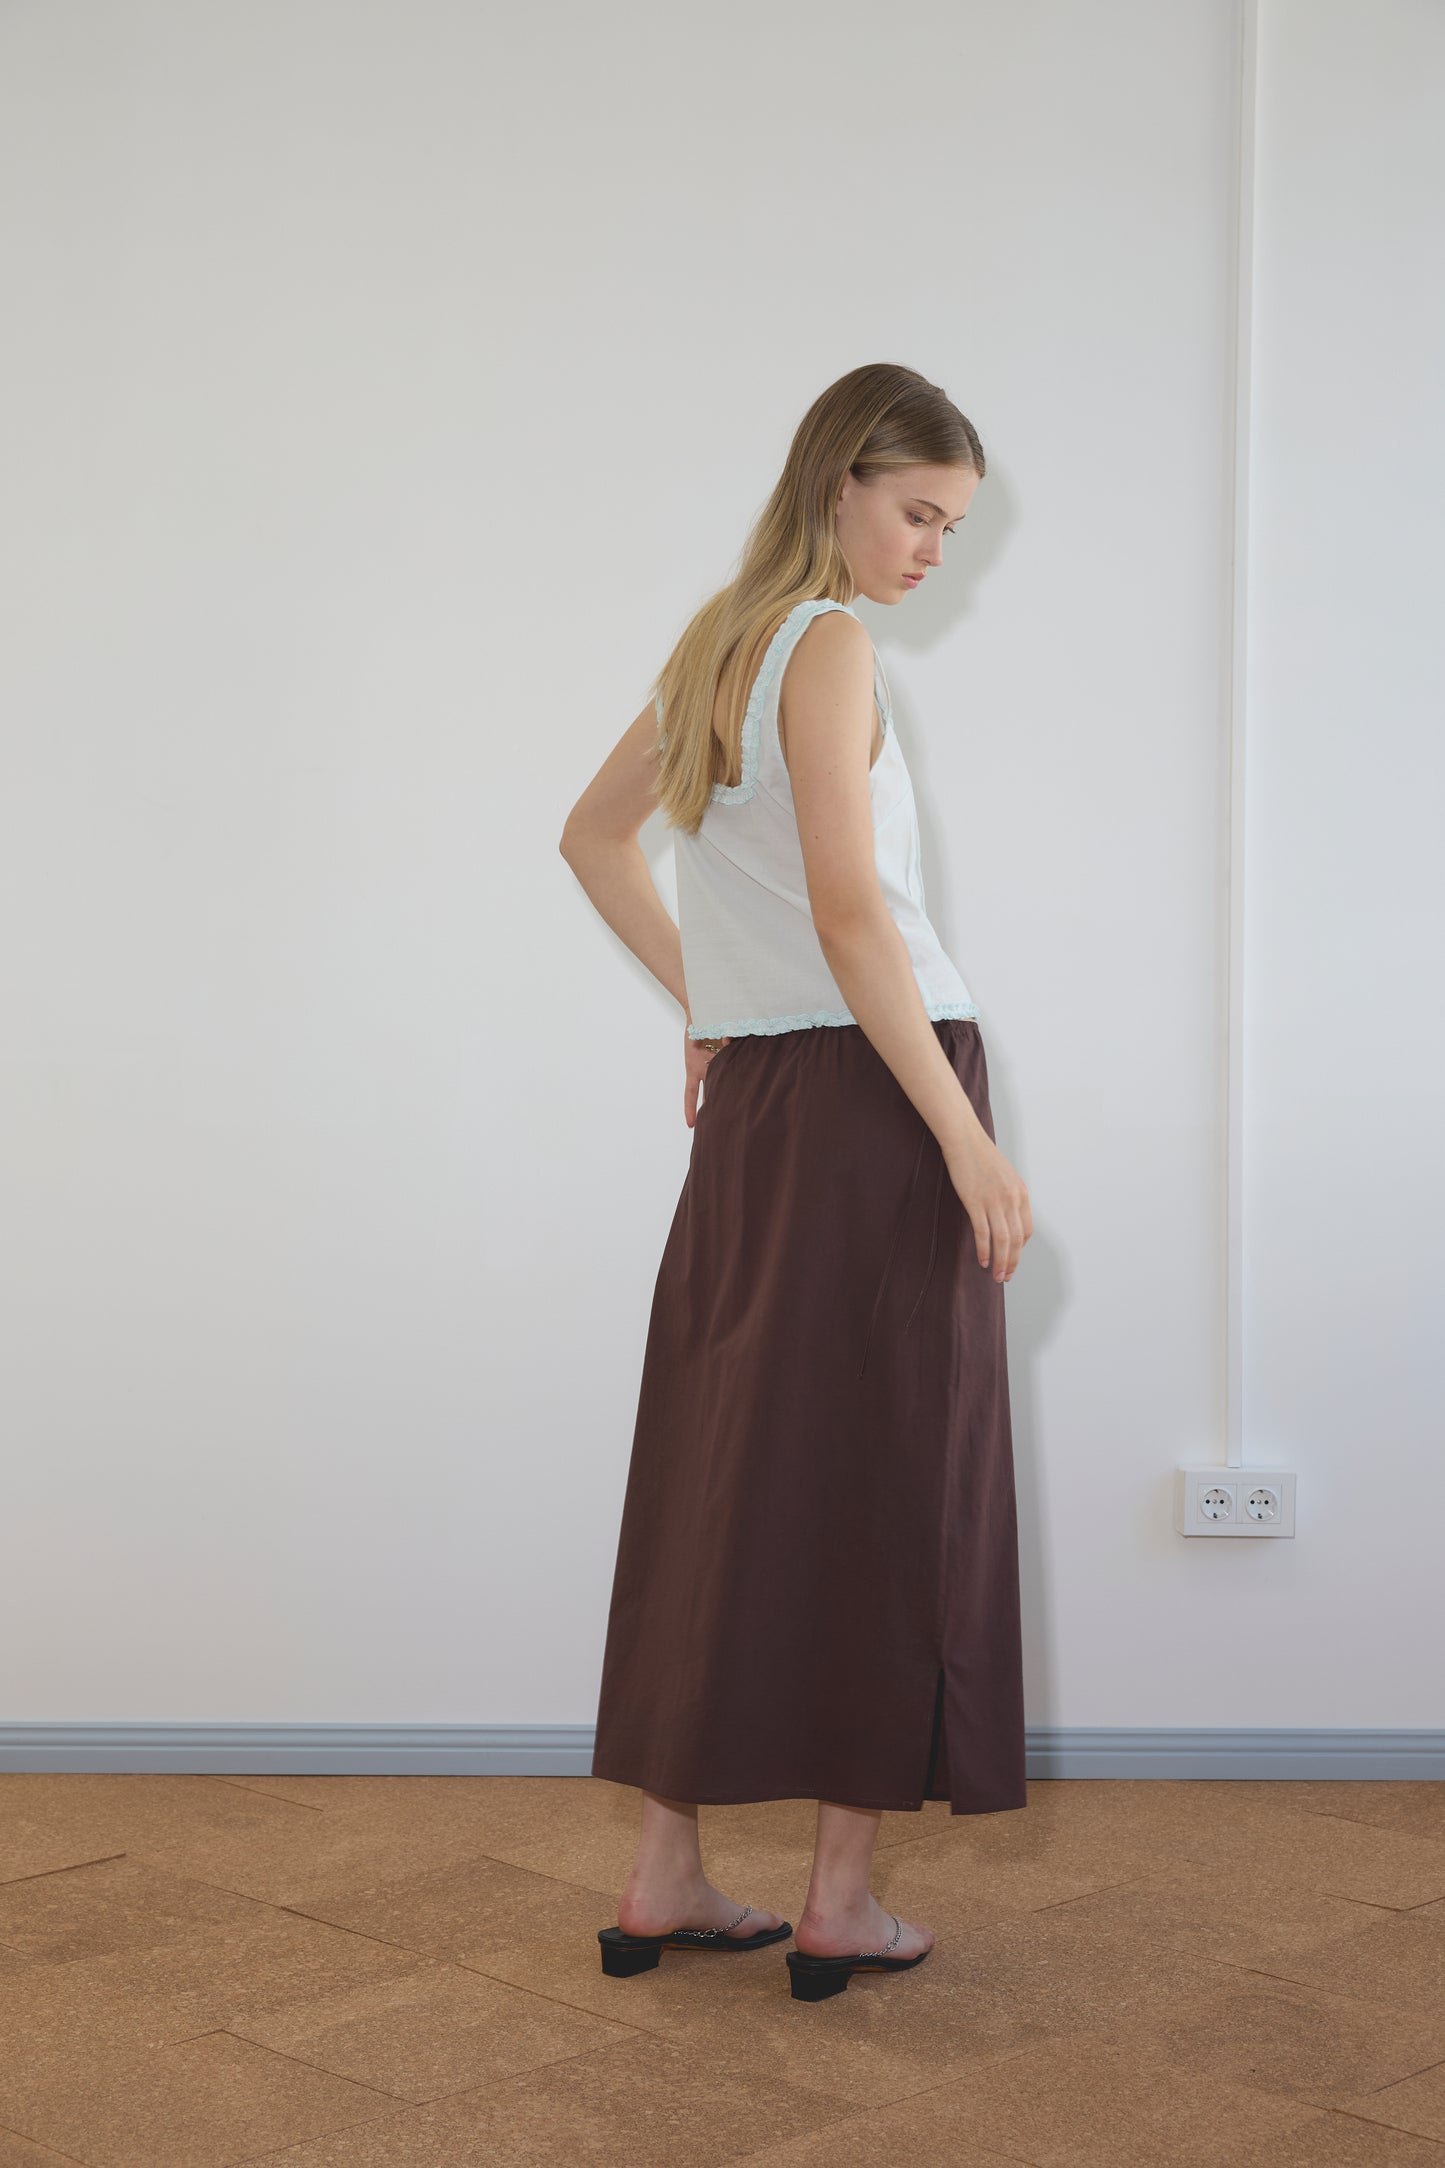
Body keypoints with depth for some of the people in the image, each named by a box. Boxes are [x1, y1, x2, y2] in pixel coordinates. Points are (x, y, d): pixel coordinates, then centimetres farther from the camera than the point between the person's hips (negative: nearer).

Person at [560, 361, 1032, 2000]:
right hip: (870, 1085, -8)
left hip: (753, 1105, 8)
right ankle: (841, 1903, 7)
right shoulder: (830, 649, -11)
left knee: (717, 1466, 10)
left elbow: (592, 838, 27)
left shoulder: (712, 648, 15)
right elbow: (848, 915, -20)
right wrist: (969, 1138, -20)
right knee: (891, 1480, 0)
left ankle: (663, 1881, 16)